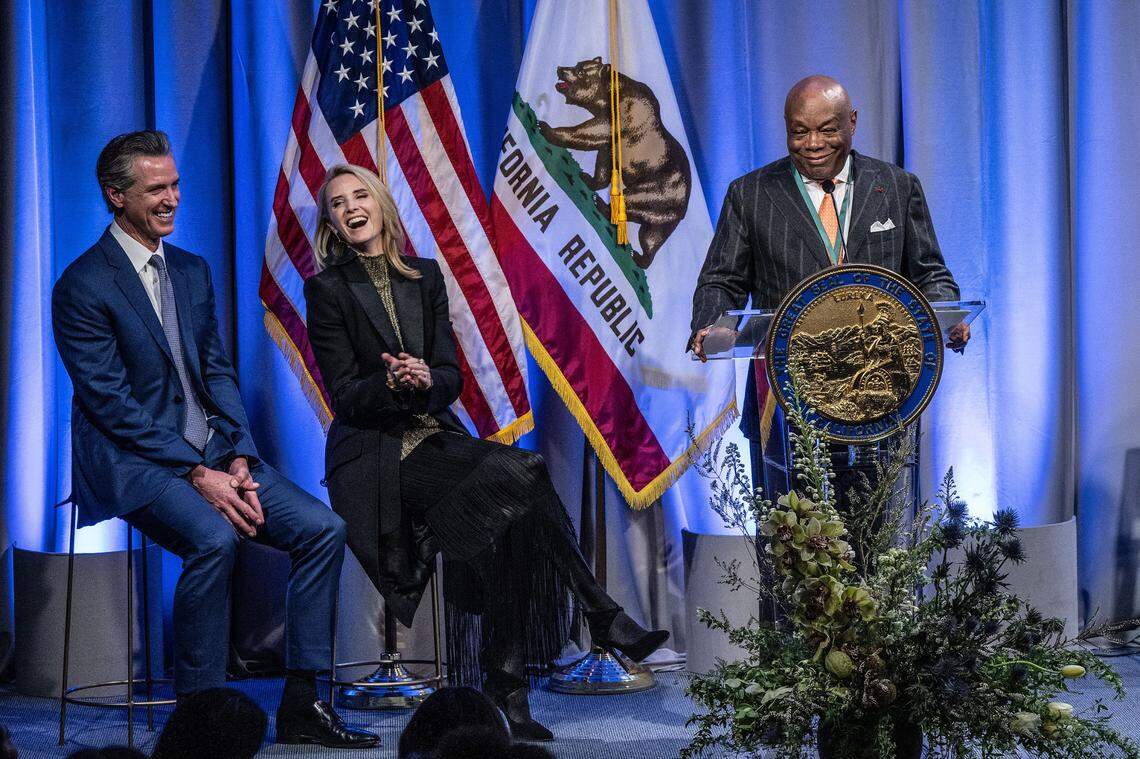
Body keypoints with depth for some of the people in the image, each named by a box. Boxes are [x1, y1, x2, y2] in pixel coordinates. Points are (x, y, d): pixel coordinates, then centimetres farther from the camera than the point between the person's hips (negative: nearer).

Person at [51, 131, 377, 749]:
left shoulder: (193, 272, 14)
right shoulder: (83, 287, -9)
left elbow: (218, 373, 14)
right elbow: (113, 404, -14)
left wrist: (238, 460, -4)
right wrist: (197, 475, -20)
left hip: (214, 455, 7)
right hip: (134, 462, -7)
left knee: (323, 528, -10)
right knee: (215, 538, -34)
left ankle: (301, 704, -4)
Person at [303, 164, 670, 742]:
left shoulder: (425, 276, 14)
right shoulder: (327, 289, 2)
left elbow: (452, 377, 7)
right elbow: (344, 396, -4)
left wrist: (427, 380, -16)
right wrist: (390, 385, -25)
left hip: (435, 440, 5)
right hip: (373, 455, -5)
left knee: (516, 511, -27)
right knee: (521, 476, -28)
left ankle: (506, 682, -24)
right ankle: (601, 618, -21)